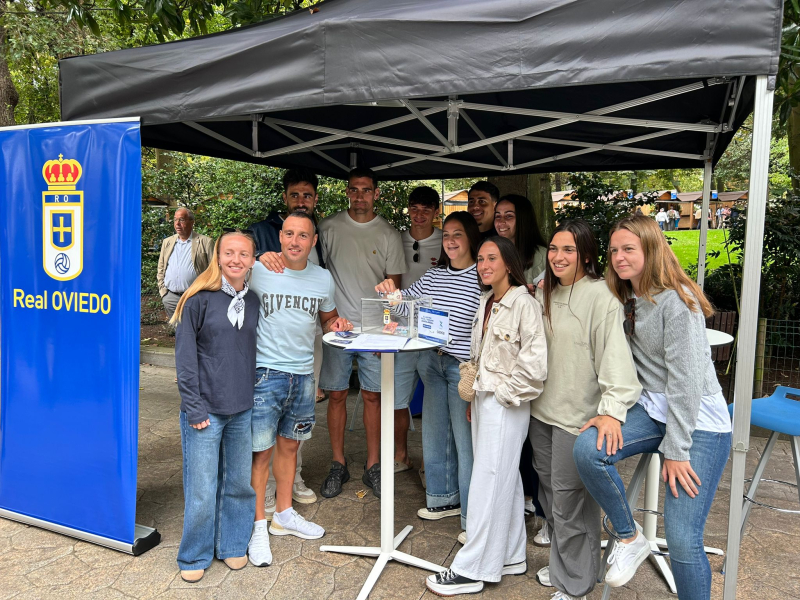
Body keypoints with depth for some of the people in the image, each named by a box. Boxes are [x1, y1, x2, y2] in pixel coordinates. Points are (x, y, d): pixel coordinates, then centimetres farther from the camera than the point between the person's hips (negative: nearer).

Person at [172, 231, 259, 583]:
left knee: (240, 483, 13)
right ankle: (195, 557, 26)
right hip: (206, 409, -4)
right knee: (201, 489, 4)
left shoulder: (254, 301, 6)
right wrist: (194, 408, -10)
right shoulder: (200, 298, -7)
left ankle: (233, 546, 33)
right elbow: (185, 356, -7)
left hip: (243, 410, 4)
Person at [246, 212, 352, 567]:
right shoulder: (257, 271, -8)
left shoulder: (323, 279, 6)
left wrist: (337, 324, -1)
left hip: (303, 374, 5)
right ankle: (258, 526, 19)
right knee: (261, 451, 1)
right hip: (264, 372, -4)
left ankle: (284, 514, 35)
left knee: (289, 445, 17)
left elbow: (327, 317, 20)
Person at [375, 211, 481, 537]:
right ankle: (446, 498, 37)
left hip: (464, 366, -6)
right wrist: (389, 290, -5)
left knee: (465, 440, -1)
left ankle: (472, 518, 15)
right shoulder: (433, 275, 9)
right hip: (431, 361, 7)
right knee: (434, 433, 17)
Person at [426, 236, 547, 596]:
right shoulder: (486, 301, 9)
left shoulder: (523, 303, -16)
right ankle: (510, 556, 31)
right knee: (505, 478, 17)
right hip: (483, 400, 8)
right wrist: (474, 394, 13)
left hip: (505, 405, -8)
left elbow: (534, 363, -21)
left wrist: (504, 392, -11)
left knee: (488, 482, 0)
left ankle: (471, 570, 12)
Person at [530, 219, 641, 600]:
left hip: (578, 416, -7)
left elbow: (615, 353, -24)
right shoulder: (547, 293, 10)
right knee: (549, 495, 19)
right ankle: (561, 566, 40)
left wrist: (613, 410, -34)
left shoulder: (601, 296, -15)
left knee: (570, 501, 3)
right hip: (541, 411, 8)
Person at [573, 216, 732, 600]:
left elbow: (686, 378, -18)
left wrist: (676, 450, -18)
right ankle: (629, 538, 0)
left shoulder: (676, 300, -15)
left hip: (699, 423, -6)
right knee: (587, 448, -21)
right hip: (653, 410, 6)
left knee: (682, 540, -10)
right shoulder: (627, 300, 8)